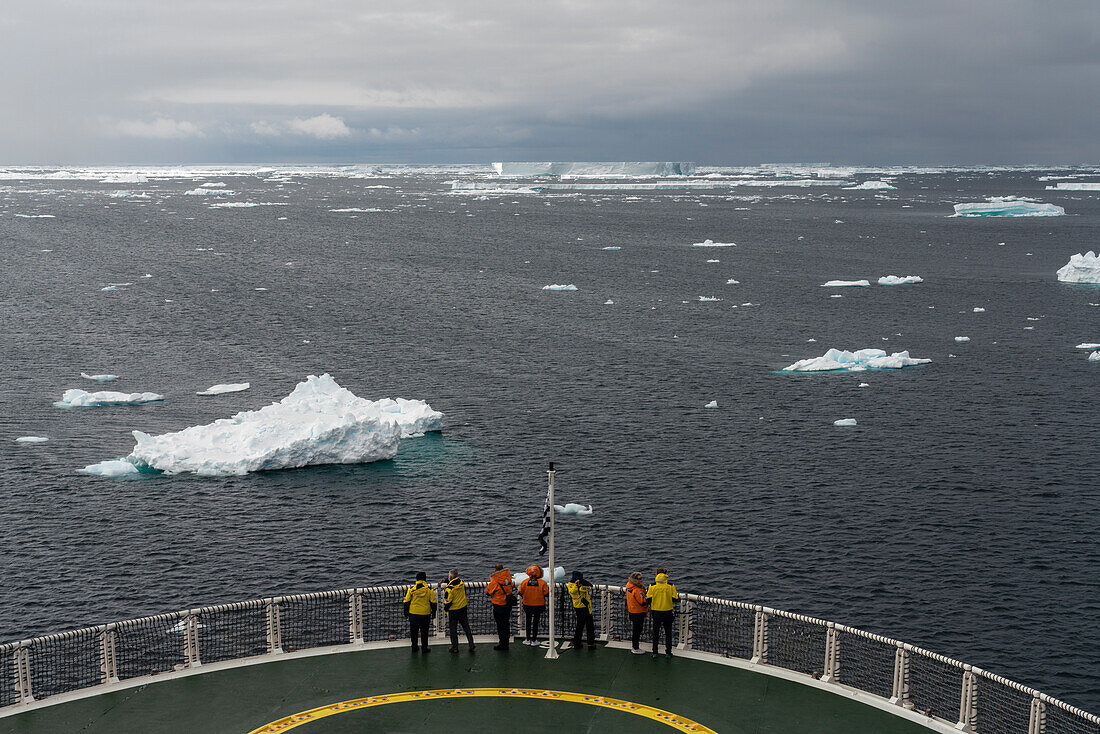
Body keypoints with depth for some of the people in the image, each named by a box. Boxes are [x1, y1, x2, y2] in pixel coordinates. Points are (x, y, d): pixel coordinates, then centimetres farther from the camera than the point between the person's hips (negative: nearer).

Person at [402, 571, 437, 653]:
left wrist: (406, 612, 12)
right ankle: (424, 648, 11)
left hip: (413, 613, 1)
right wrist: (433, 613, 11)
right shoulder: (429, 590, -6)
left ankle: (414, 647, 20)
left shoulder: (411, 589, -5)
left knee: (414, 631, 15)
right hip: (425, 614, -1)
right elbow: (433, 602, -1)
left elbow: (407, 602, 1)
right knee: (424, 632, 9)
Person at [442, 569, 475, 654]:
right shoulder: (462, 582, -4)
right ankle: (471, 644, 15)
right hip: (463, 608, 5)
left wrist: (445, 608, 0)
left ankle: (455, 647, 16)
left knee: (453, 630, 9)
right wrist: (445, 580, 13)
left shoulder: (449, 588, -22)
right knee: (466, 628, 15)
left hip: (453, 611, -5)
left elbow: (448, 600, -17)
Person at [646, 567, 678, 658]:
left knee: (655, 633, 14)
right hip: (668, 612, 0)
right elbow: (674, 599, -7)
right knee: (668, 632, 15)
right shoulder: (670, 586, -8)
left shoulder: (652, 586, -9)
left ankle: (655, 653, 18)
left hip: (656, 612, 0)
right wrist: (678, 598, 15)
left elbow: (648, 600, -8)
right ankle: (668, 653, 18)